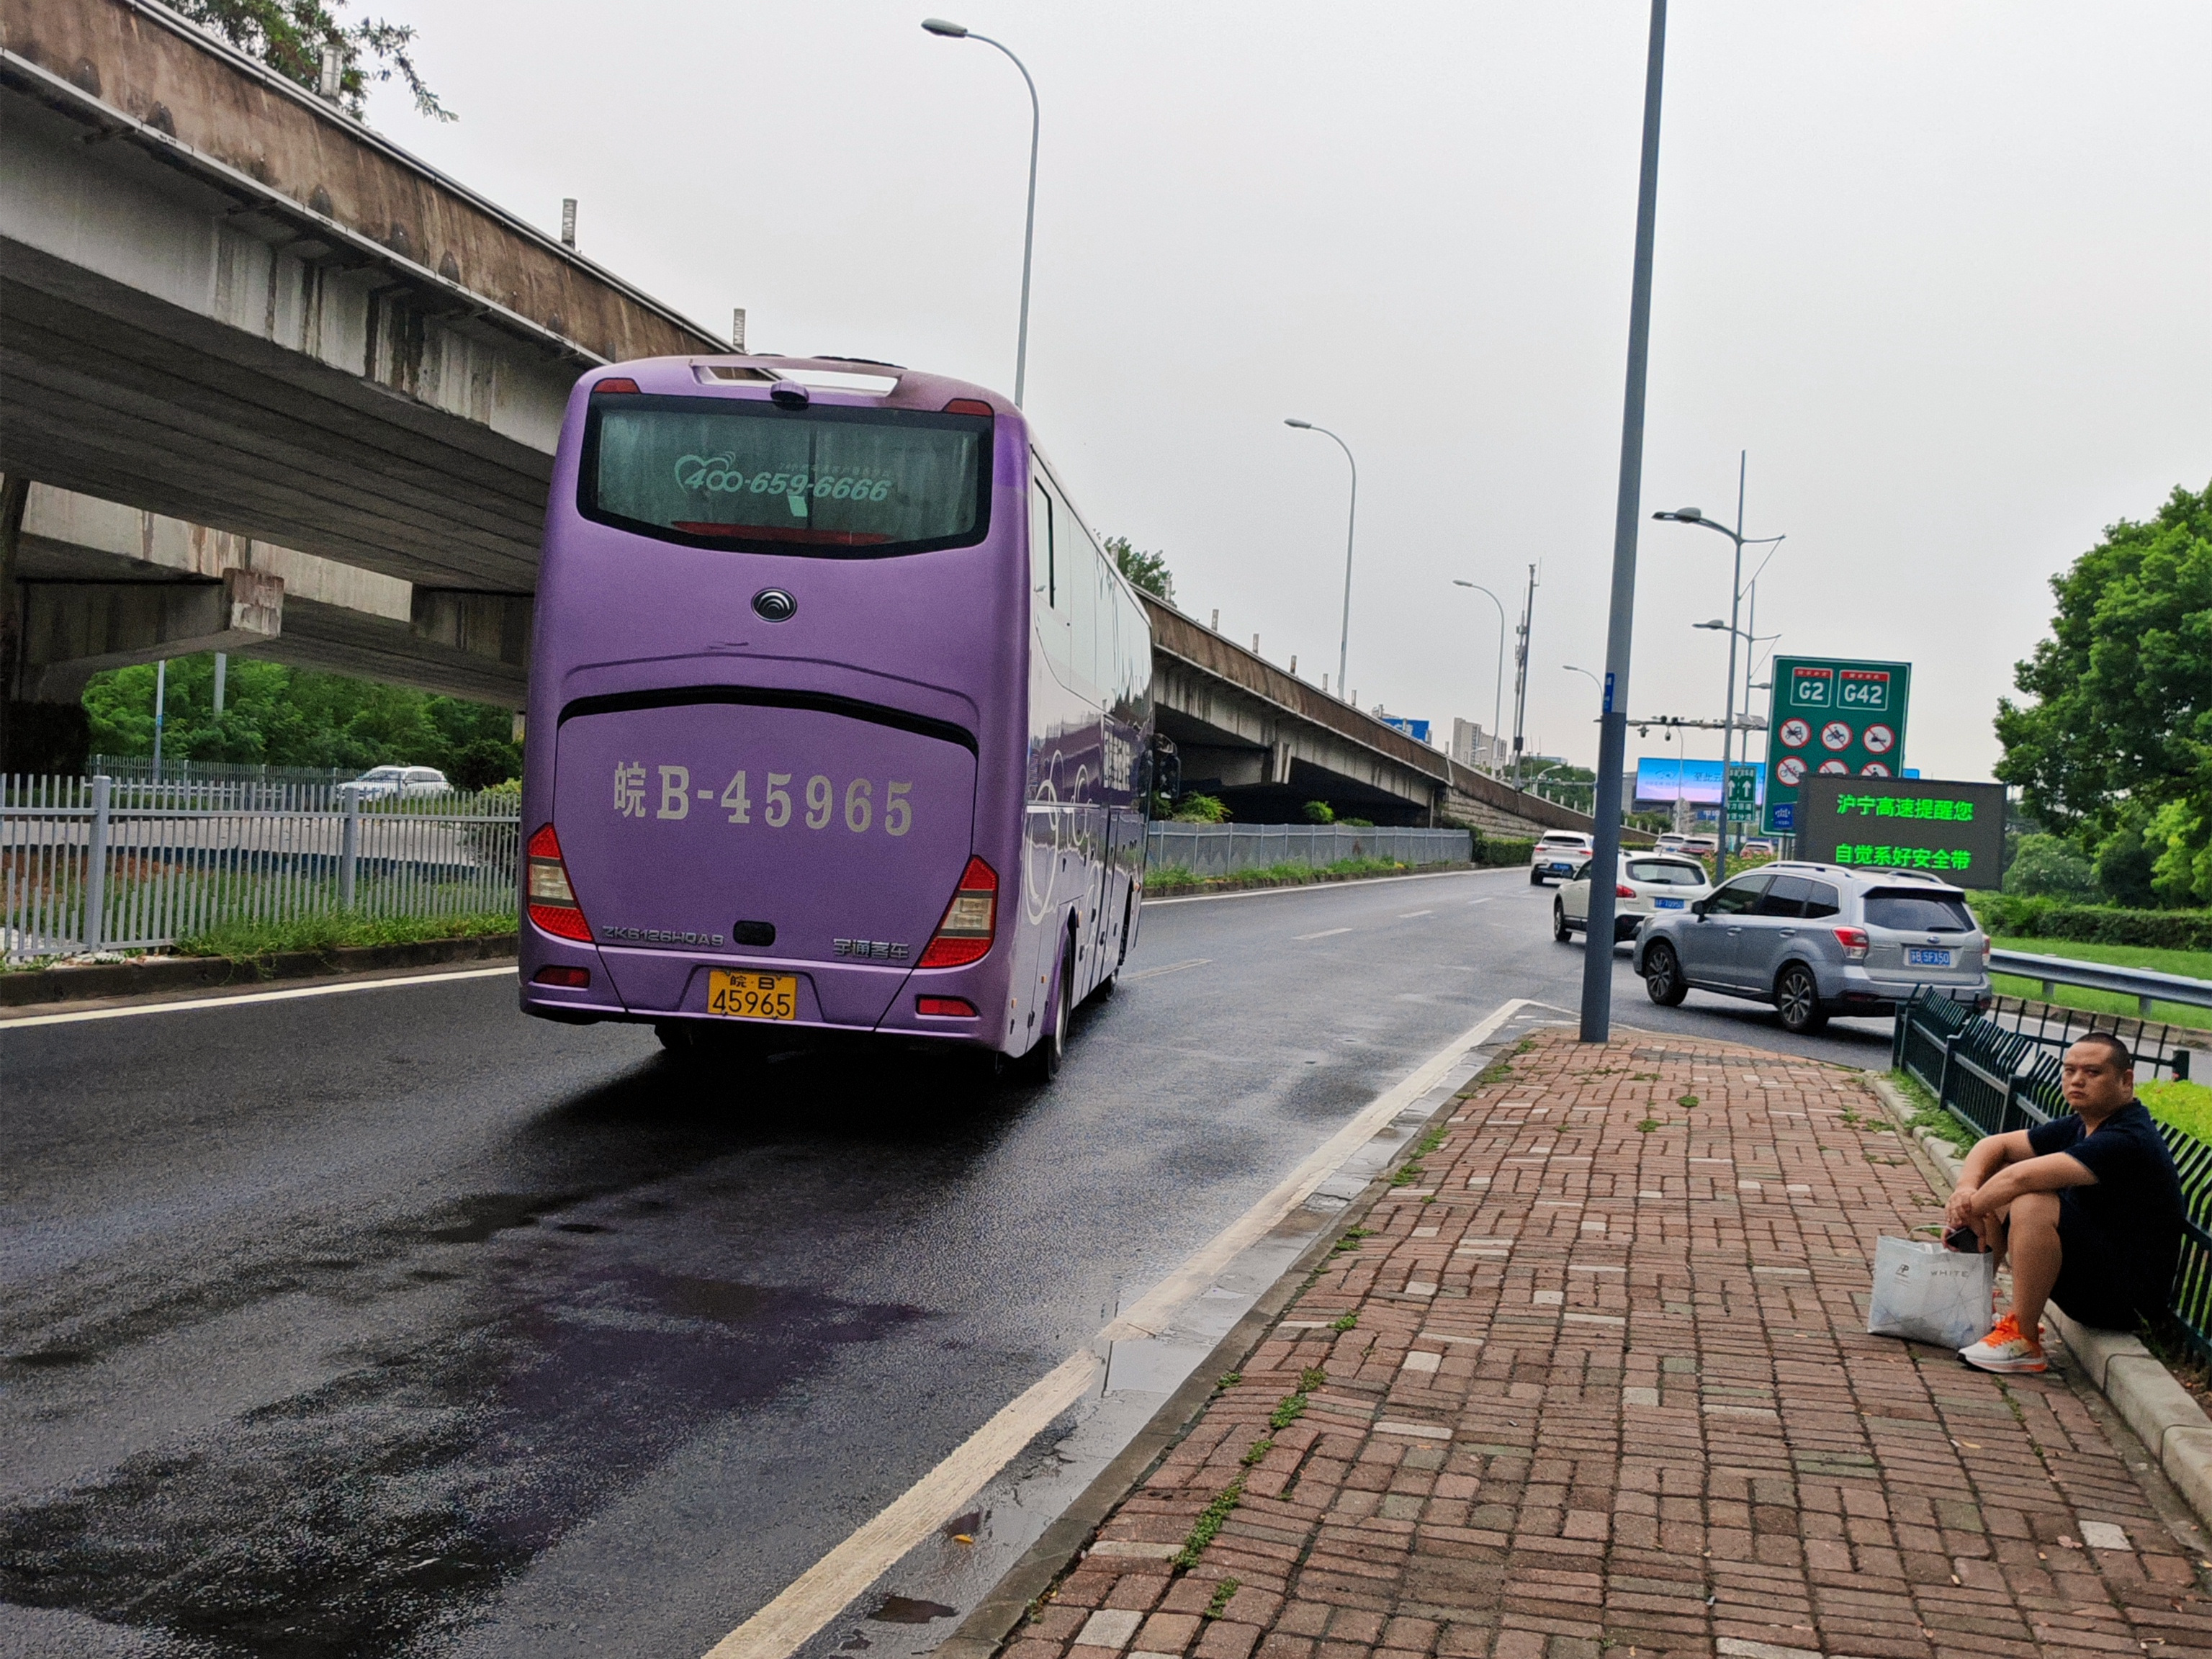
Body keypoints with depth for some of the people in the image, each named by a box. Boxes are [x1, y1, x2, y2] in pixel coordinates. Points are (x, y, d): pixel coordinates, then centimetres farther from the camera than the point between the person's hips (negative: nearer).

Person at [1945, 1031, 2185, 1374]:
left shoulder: (2127, 1141, -24)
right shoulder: (2078, 1127, 6)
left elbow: (2024, 1177, -34)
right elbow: (1995, 1145, 8)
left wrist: (1971, 1208, -18)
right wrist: (1967, 1188, -13)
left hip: (2127, 1297, -10)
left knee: (2033, 1204, -32)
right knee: (1995, 1185, 9)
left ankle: (2024, 1341, -20)